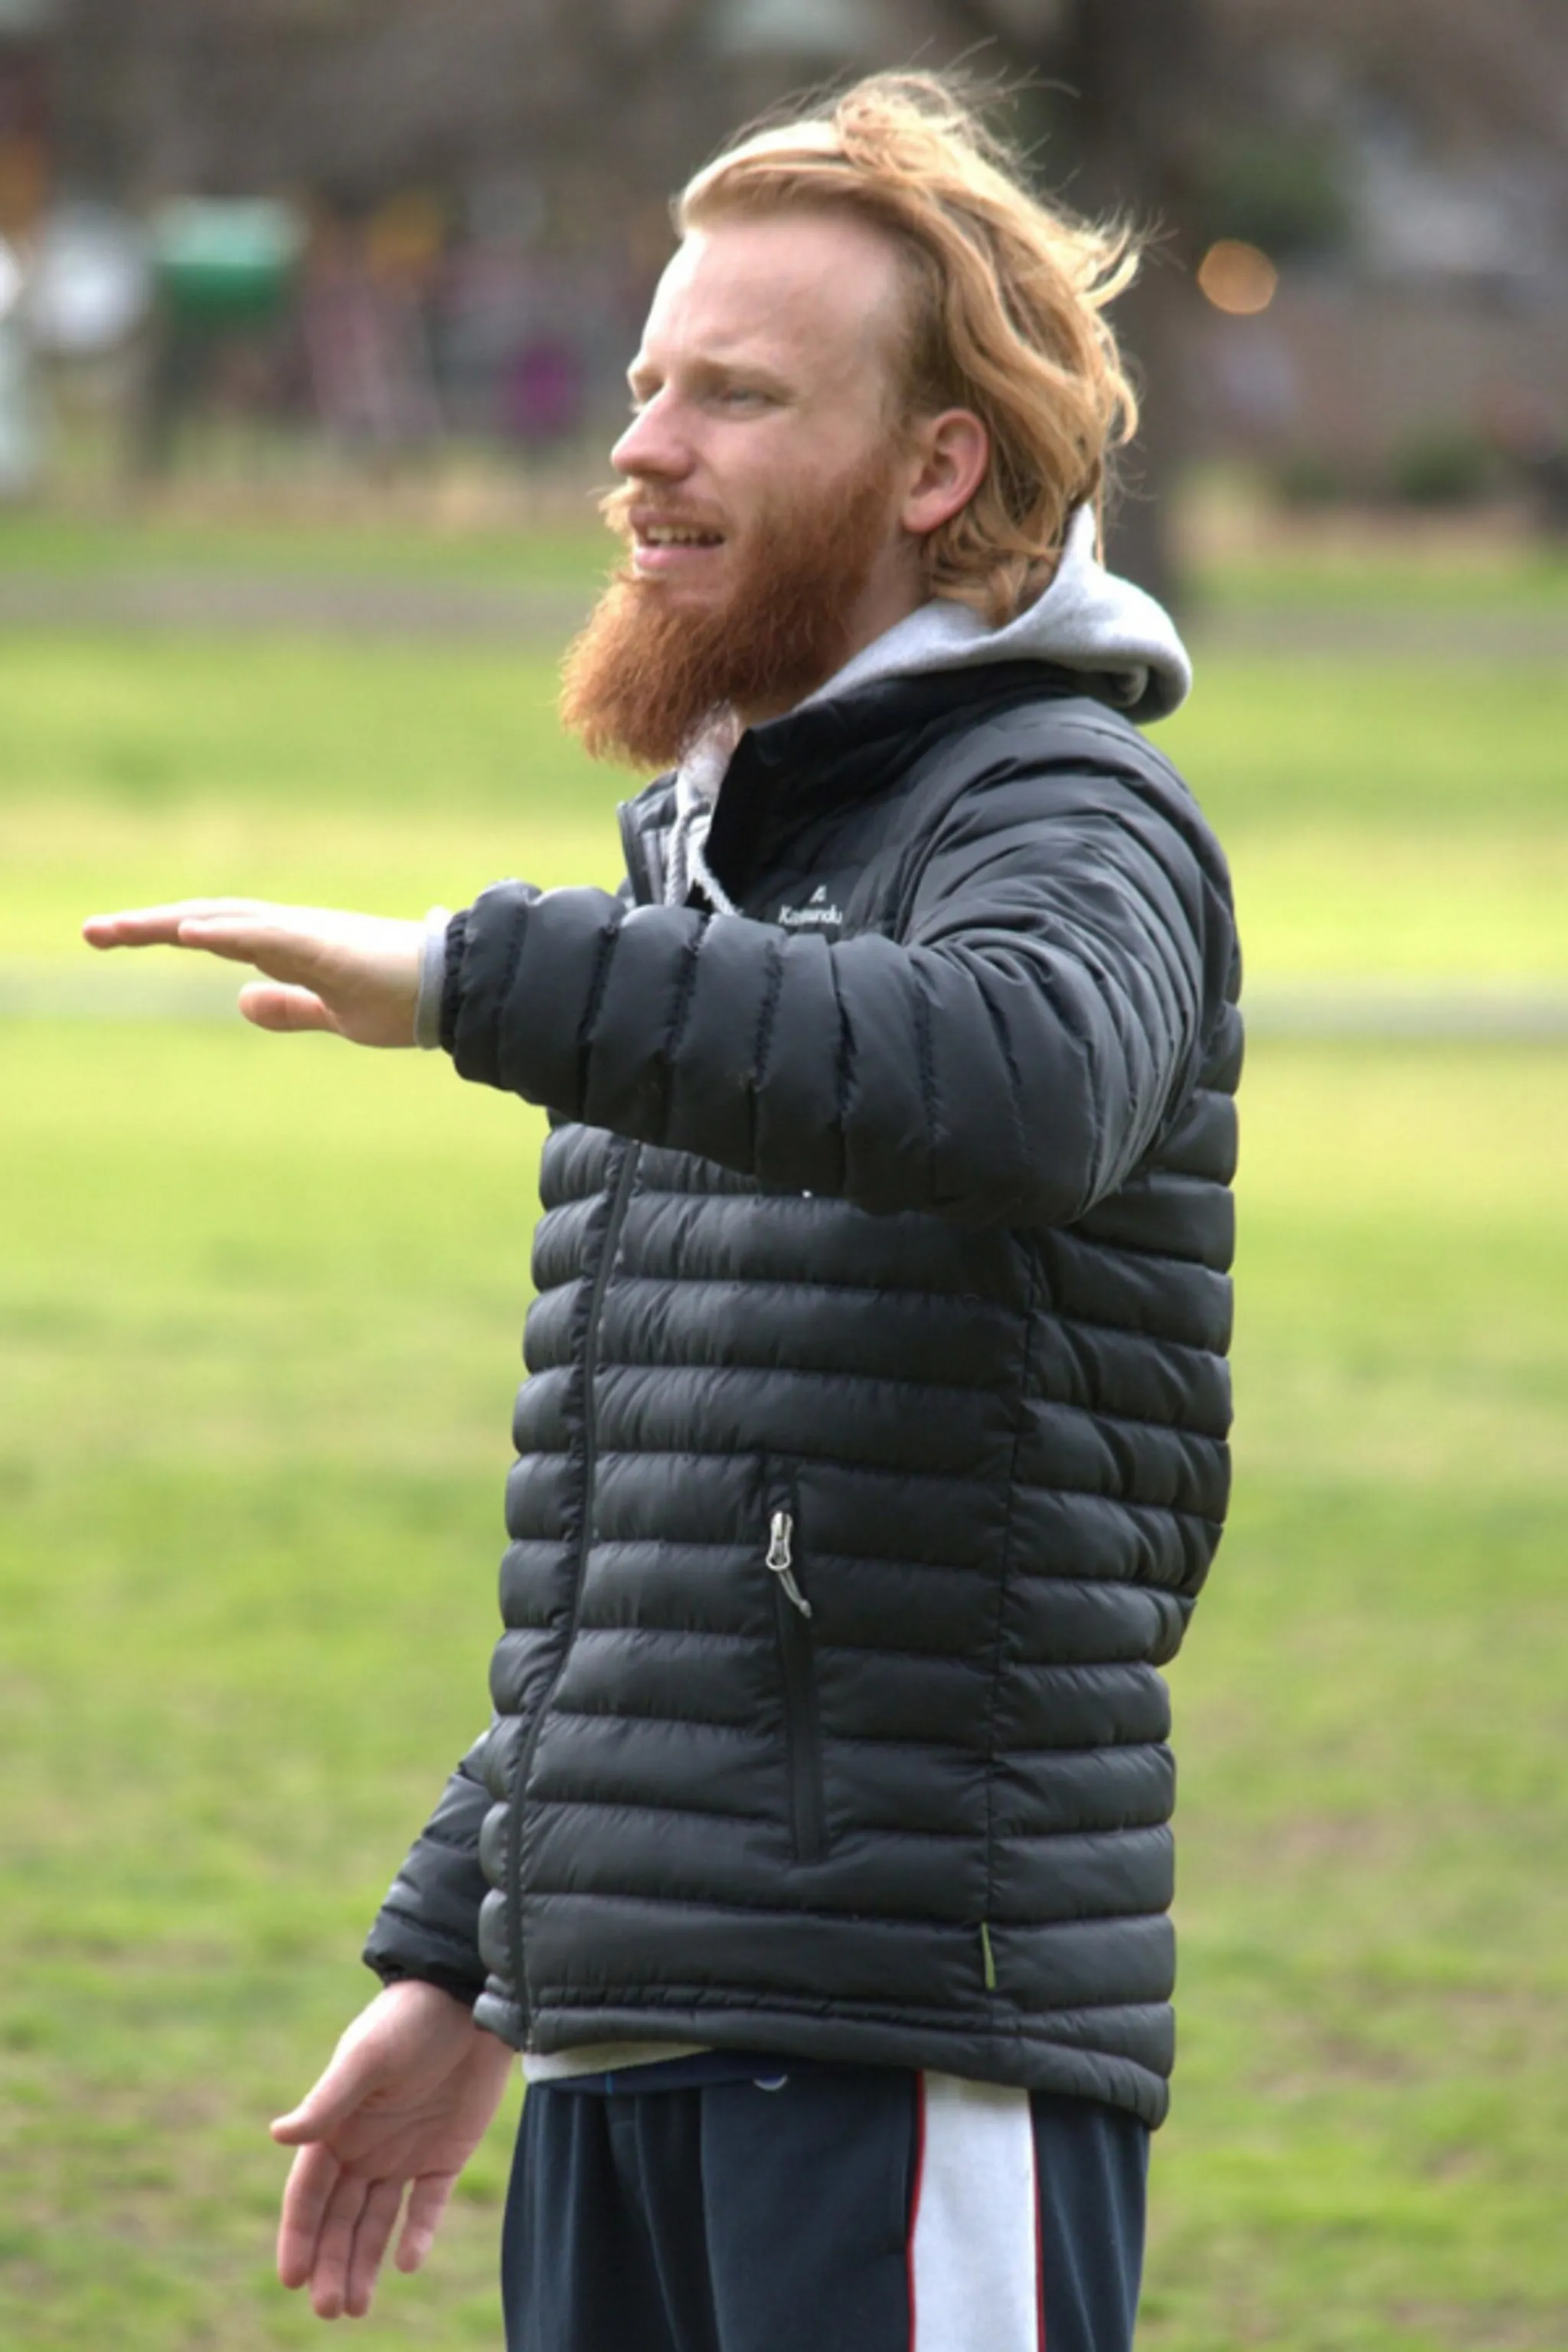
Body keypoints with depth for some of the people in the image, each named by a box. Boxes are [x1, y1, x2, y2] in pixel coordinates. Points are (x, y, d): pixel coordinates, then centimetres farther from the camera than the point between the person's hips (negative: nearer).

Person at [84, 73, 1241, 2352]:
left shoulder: (1069, 816, -7)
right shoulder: (713, 856, 20)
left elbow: (1019, 1081, -33)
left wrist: (477, 978, -36)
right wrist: (455, 1958, 24)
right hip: (629, 2052, 9)